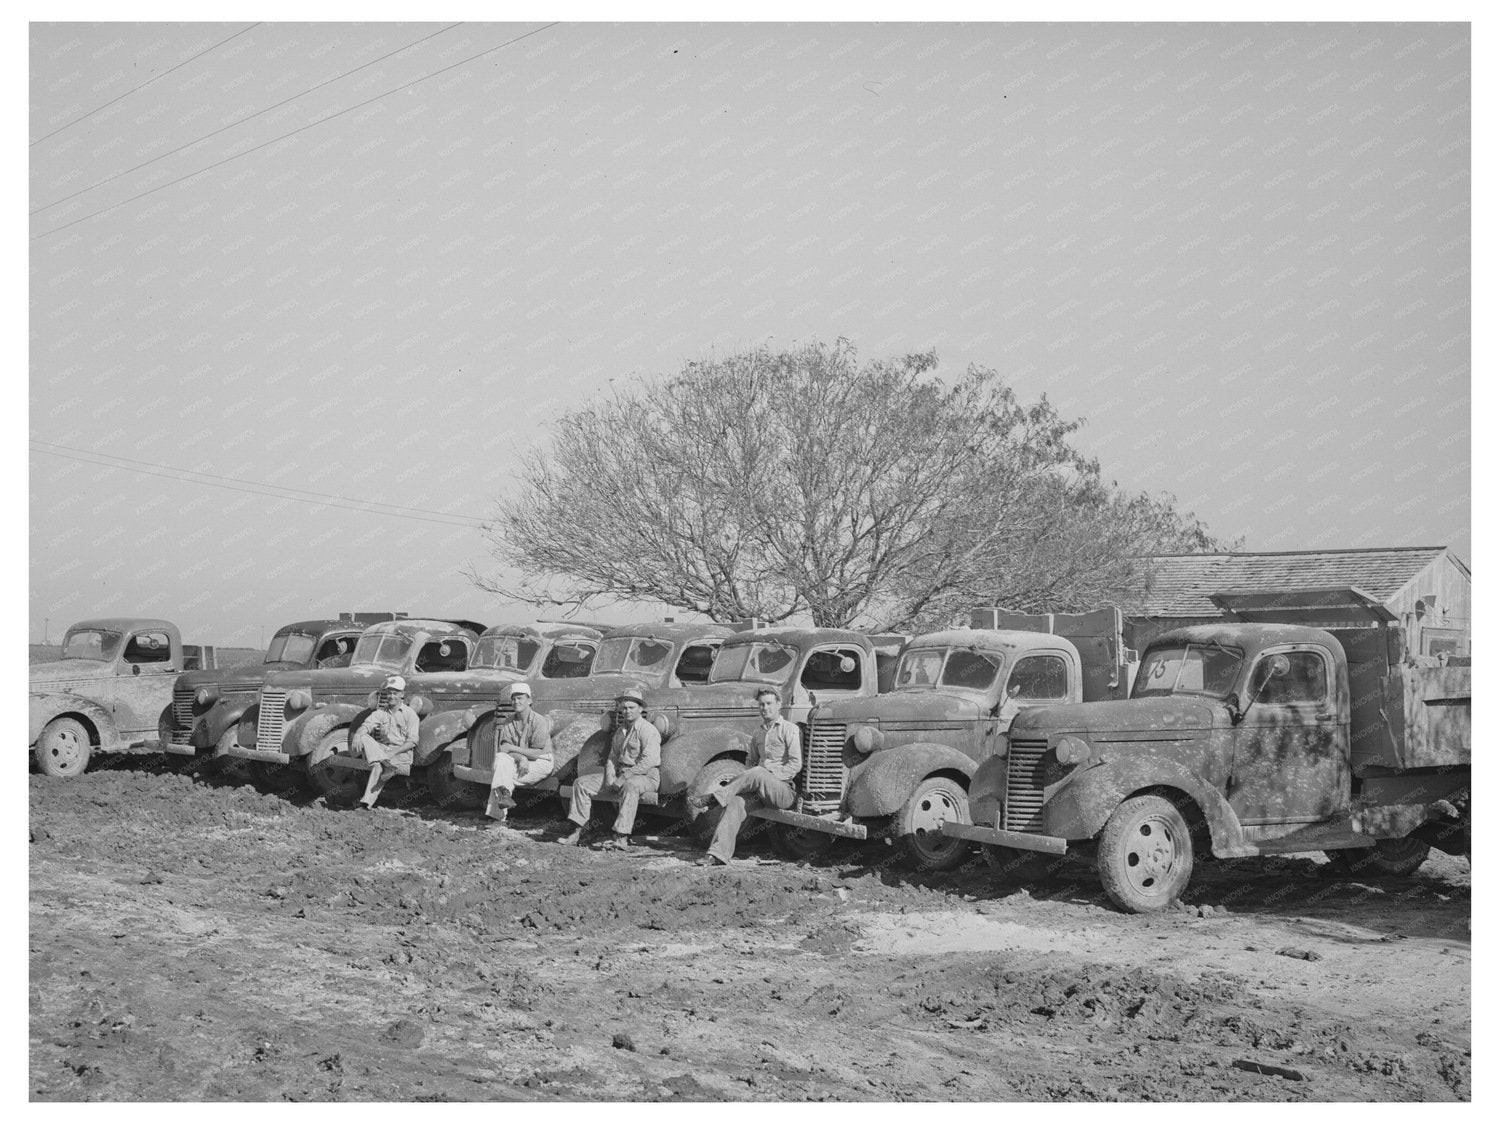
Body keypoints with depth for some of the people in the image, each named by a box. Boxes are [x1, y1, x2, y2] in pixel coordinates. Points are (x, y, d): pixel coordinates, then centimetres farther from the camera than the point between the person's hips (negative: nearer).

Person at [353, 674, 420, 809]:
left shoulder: (410, 714, 3)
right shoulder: (380, 713, 16)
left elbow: (412, 742, -6)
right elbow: (366, 725, -3)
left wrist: (394, 752, -21)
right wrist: (358, 734, -28)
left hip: (402, 753, -3)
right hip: (380, 749, 3)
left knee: (378, 767, -33)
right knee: (363, 738, -27)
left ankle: (367, 801, -33)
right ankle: (387, 764, -42)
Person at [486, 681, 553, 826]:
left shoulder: (539, 721, -12)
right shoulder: (509, 723, 5)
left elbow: (537, 753, -16)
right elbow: (503, 749, -4)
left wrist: (511, 748, -15)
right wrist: (521, 757, -23)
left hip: (540, 763, -5)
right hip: (519, 761, 5)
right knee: (501, 758, -26)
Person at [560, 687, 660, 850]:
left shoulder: (648, 730, -10)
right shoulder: (620, 731, 16)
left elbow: (648, 761, -21)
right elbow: (612, 757, 17)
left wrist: (624, 778, -24)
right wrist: (610, 776, -4)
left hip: (645, 776, -8)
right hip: (620, 775, 8)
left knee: (629, 786, -43)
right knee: (581, 783, 0)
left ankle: (622, 838, -47)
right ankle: (578, 832, -1)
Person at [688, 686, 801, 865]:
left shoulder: (789, 730, 1)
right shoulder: (757, 734, 21)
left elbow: (796, 764, -7)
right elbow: (751, 762, 26)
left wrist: (771, 776, -14)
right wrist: (746, 781, 4)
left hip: (785, 791, -5)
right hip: (760, 790, 5)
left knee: (757, 773, -34)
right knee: (735, 802, -24)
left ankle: (712, 797, -27)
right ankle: (718, 854, -32)